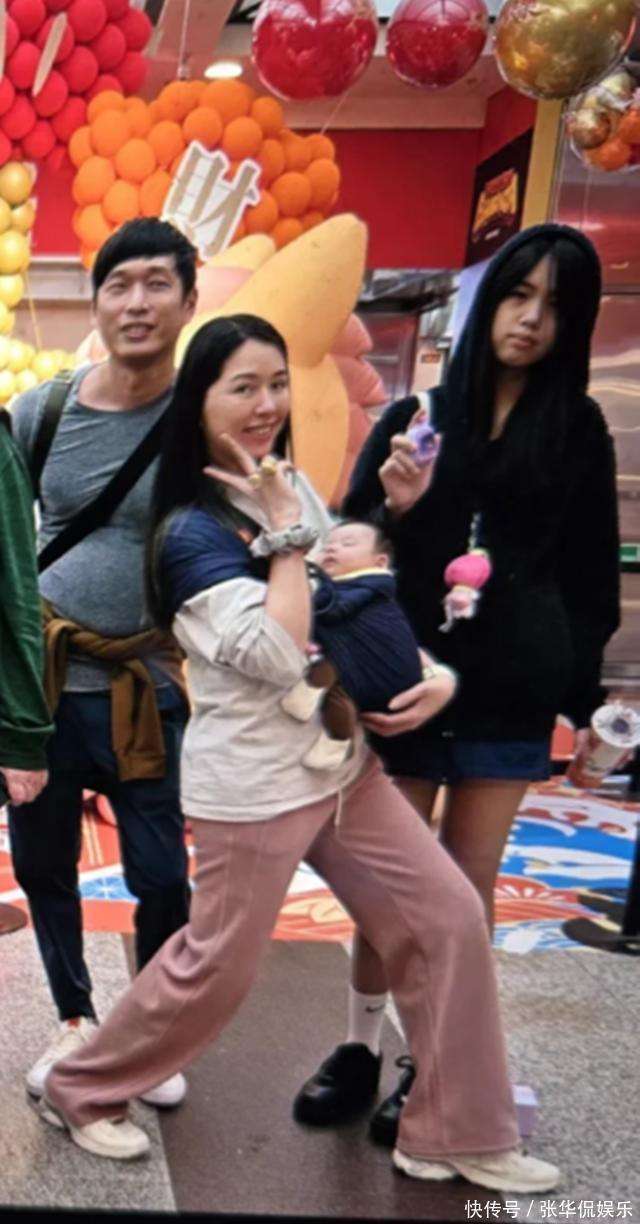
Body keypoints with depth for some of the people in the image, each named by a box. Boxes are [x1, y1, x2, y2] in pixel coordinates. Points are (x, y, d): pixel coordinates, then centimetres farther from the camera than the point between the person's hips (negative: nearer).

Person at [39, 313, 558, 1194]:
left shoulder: (291, 485, 5)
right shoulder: (192, 531, -18)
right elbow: (277, 657, -28)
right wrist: (285, 534, -22)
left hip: (341, 761, 8)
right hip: (252, 783, -7)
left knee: (449, 919, 5)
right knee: (216, 969, 6)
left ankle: (454, 1136, 19)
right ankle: (80, 1091, 32)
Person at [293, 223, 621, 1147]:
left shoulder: (578, 432, 6)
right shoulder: (414, 418, 6)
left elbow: (591, 575, 7)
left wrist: (584, 699, 2)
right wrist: (393, 509, -13)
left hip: (512, 694, 0)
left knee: (467, 888, 6)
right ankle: (361, 1048, 21)